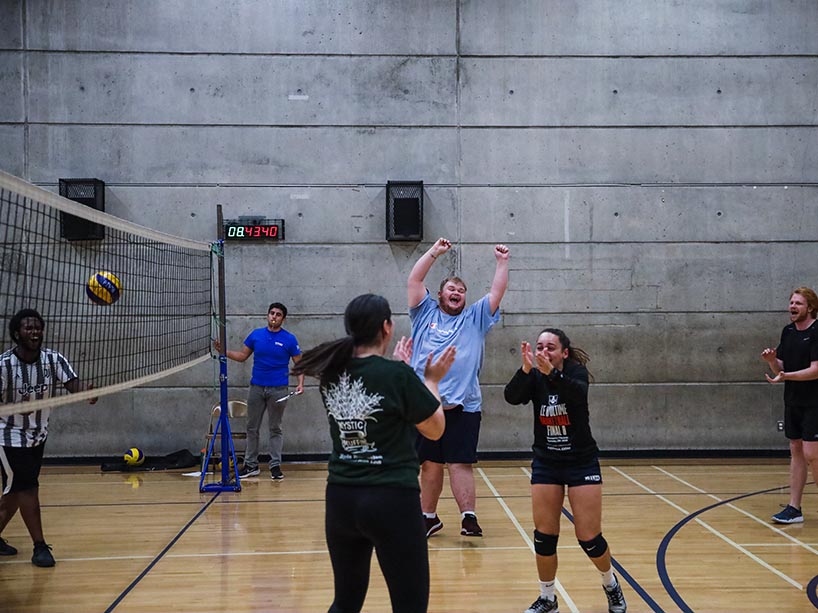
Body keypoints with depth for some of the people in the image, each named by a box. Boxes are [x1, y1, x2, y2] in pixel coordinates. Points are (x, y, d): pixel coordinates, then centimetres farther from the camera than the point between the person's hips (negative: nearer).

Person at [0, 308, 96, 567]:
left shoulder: (53, 359, -10)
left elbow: (72, 384, -22)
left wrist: (86, 389, -45)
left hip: (37, 436, 5)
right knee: (27, 488, -9)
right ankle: (40, 547, 0)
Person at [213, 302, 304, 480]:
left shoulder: (289, 339, -4)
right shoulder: (256, 335, 4)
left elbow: (299, 363, -2)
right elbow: (242, 356, 8)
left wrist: (300, 383, -15)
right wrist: (224, 351, -7)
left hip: (278, 390, -3)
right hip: (256, 387, 3)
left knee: (275, 428, 4)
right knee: (252, 427, 7)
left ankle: (275, 465, 10)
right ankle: (251, 465, 15)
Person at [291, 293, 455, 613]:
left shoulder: (332, 374, 2)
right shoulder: (399, 375, -13)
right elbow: (435, 430, 0)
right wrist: (431, 380, 11)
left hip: (340, 499, 6)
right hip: (392, 501, -6)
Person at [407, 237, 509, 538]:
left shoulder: (475, 318, 14)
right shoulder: (425, 313, 13)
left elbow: (497, 292, 8)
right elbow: (414, 281, 5)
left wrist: (502, 262, 5)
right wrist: (434, 252, 4)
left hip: (463, 406, -1)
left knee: (460, 464, -5)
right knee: (430, 465, 8)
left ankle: (468, 517, -8)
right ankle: (429, 516, 20)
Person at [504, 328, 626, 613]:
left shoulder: (576, 370, -12)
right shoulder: (534, 377, -5)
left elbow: (578, 392, -36)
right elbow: (512, 397, -24)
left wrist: (551, 372, -52)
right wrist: (526, 369, -41)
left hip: (582, 463, -3)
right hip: (546, 464, 3)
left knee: (589, 538, -1)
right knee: (544, 536, 2)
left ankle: (611, 585, 27)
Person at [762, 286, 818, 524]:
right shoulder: (787, 332, 10)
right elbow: (780, 369, 13)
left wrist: (786, 376, -30)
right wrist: (772, 360, -8)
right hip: (793, 403, 7)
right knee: (796, 452, 9)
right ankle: (794, 509, 13)